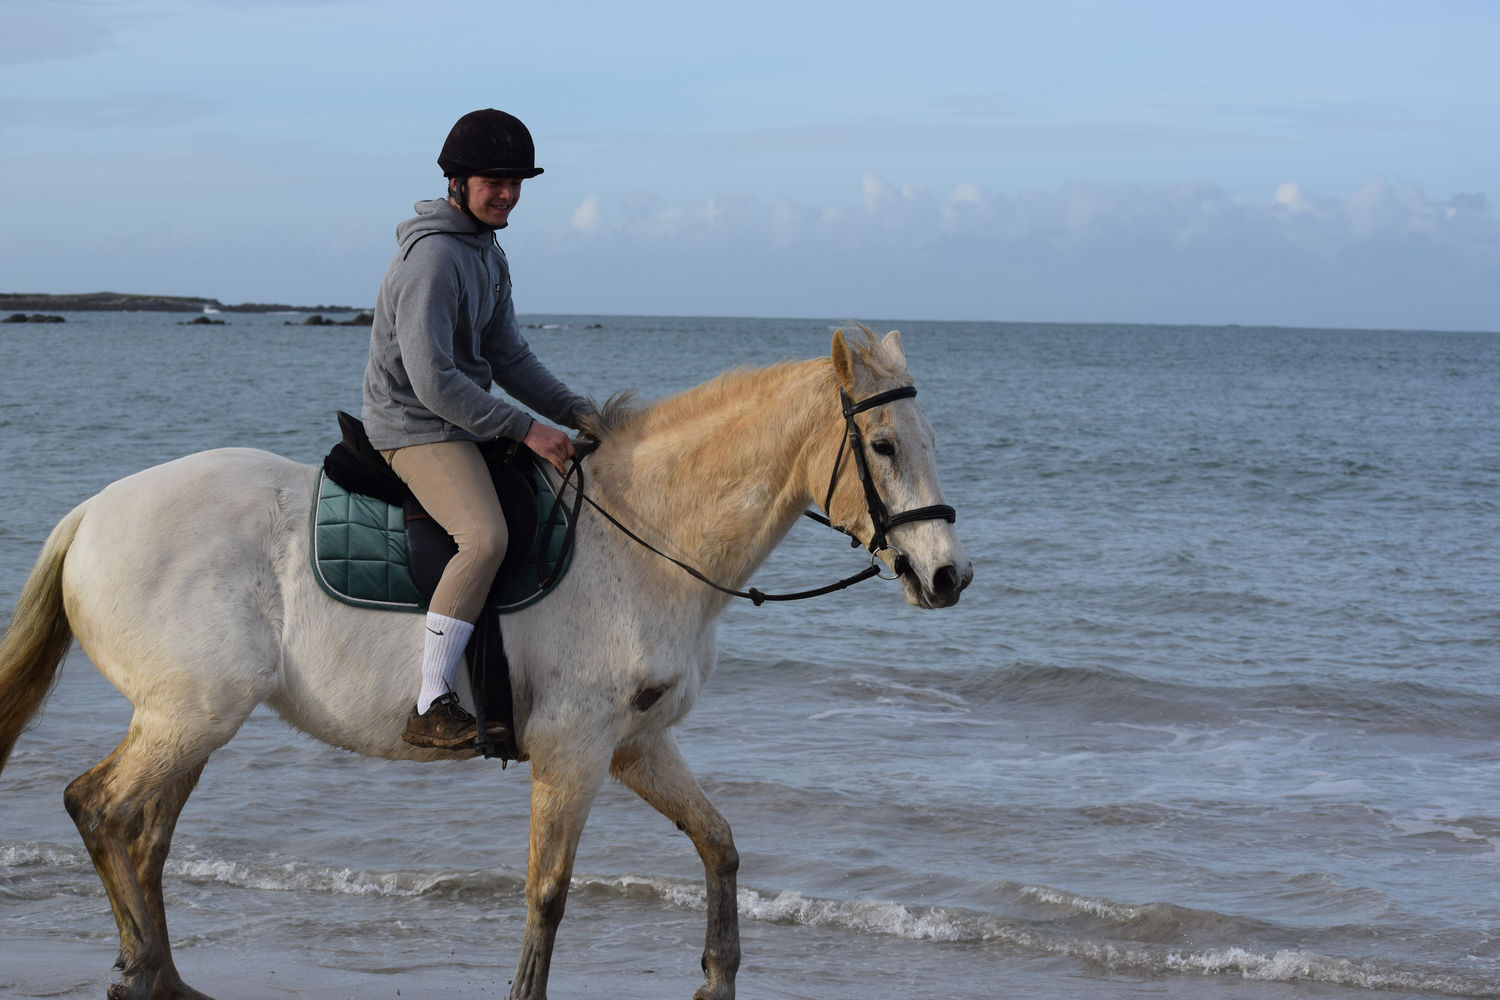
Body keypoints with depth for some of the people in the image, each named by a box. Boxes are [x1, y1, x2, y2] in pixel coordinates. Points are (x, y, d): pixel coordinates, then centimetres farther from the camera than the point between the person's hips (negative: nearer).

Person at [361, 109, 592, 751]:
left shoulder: (487, 253, 13)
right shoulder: (434, 257, -20)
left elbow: (507, 357, 17)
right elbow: (432, 381, -25)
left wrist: (579, 414, 4)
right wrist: (525, 429, -22)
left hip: (464, 420, 10)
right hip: (415, 427, -10)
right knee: (485, 537, -31)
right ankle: (430, 709, -28)